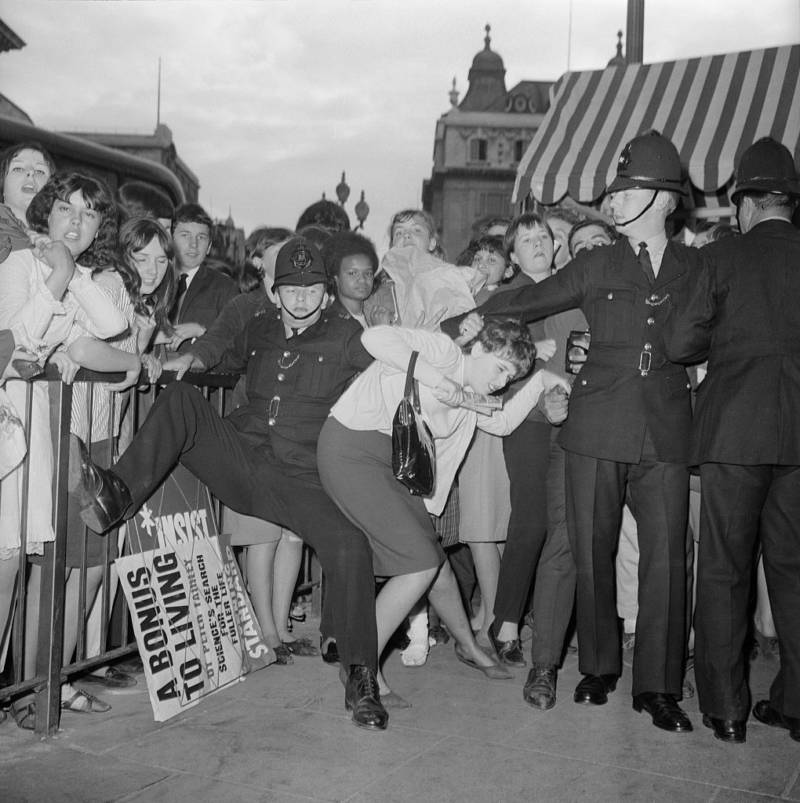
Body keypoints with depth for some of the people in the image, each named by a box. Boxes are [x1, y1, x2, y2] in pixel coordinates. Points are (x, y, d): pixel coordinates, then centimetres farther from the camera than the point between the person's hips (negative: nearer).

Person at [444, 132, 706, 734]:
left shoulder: (696, 268, 9)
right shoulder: (597, 266, 9)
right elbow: (528, 301, 10)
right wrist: (468, 322, 4)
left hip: (666, 430, 0)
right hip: (597, 426, 1)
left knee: (666, 556, -2)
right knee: (592, 550, 4)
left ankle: (658, 685, 11)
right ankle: (600, 667, 22)